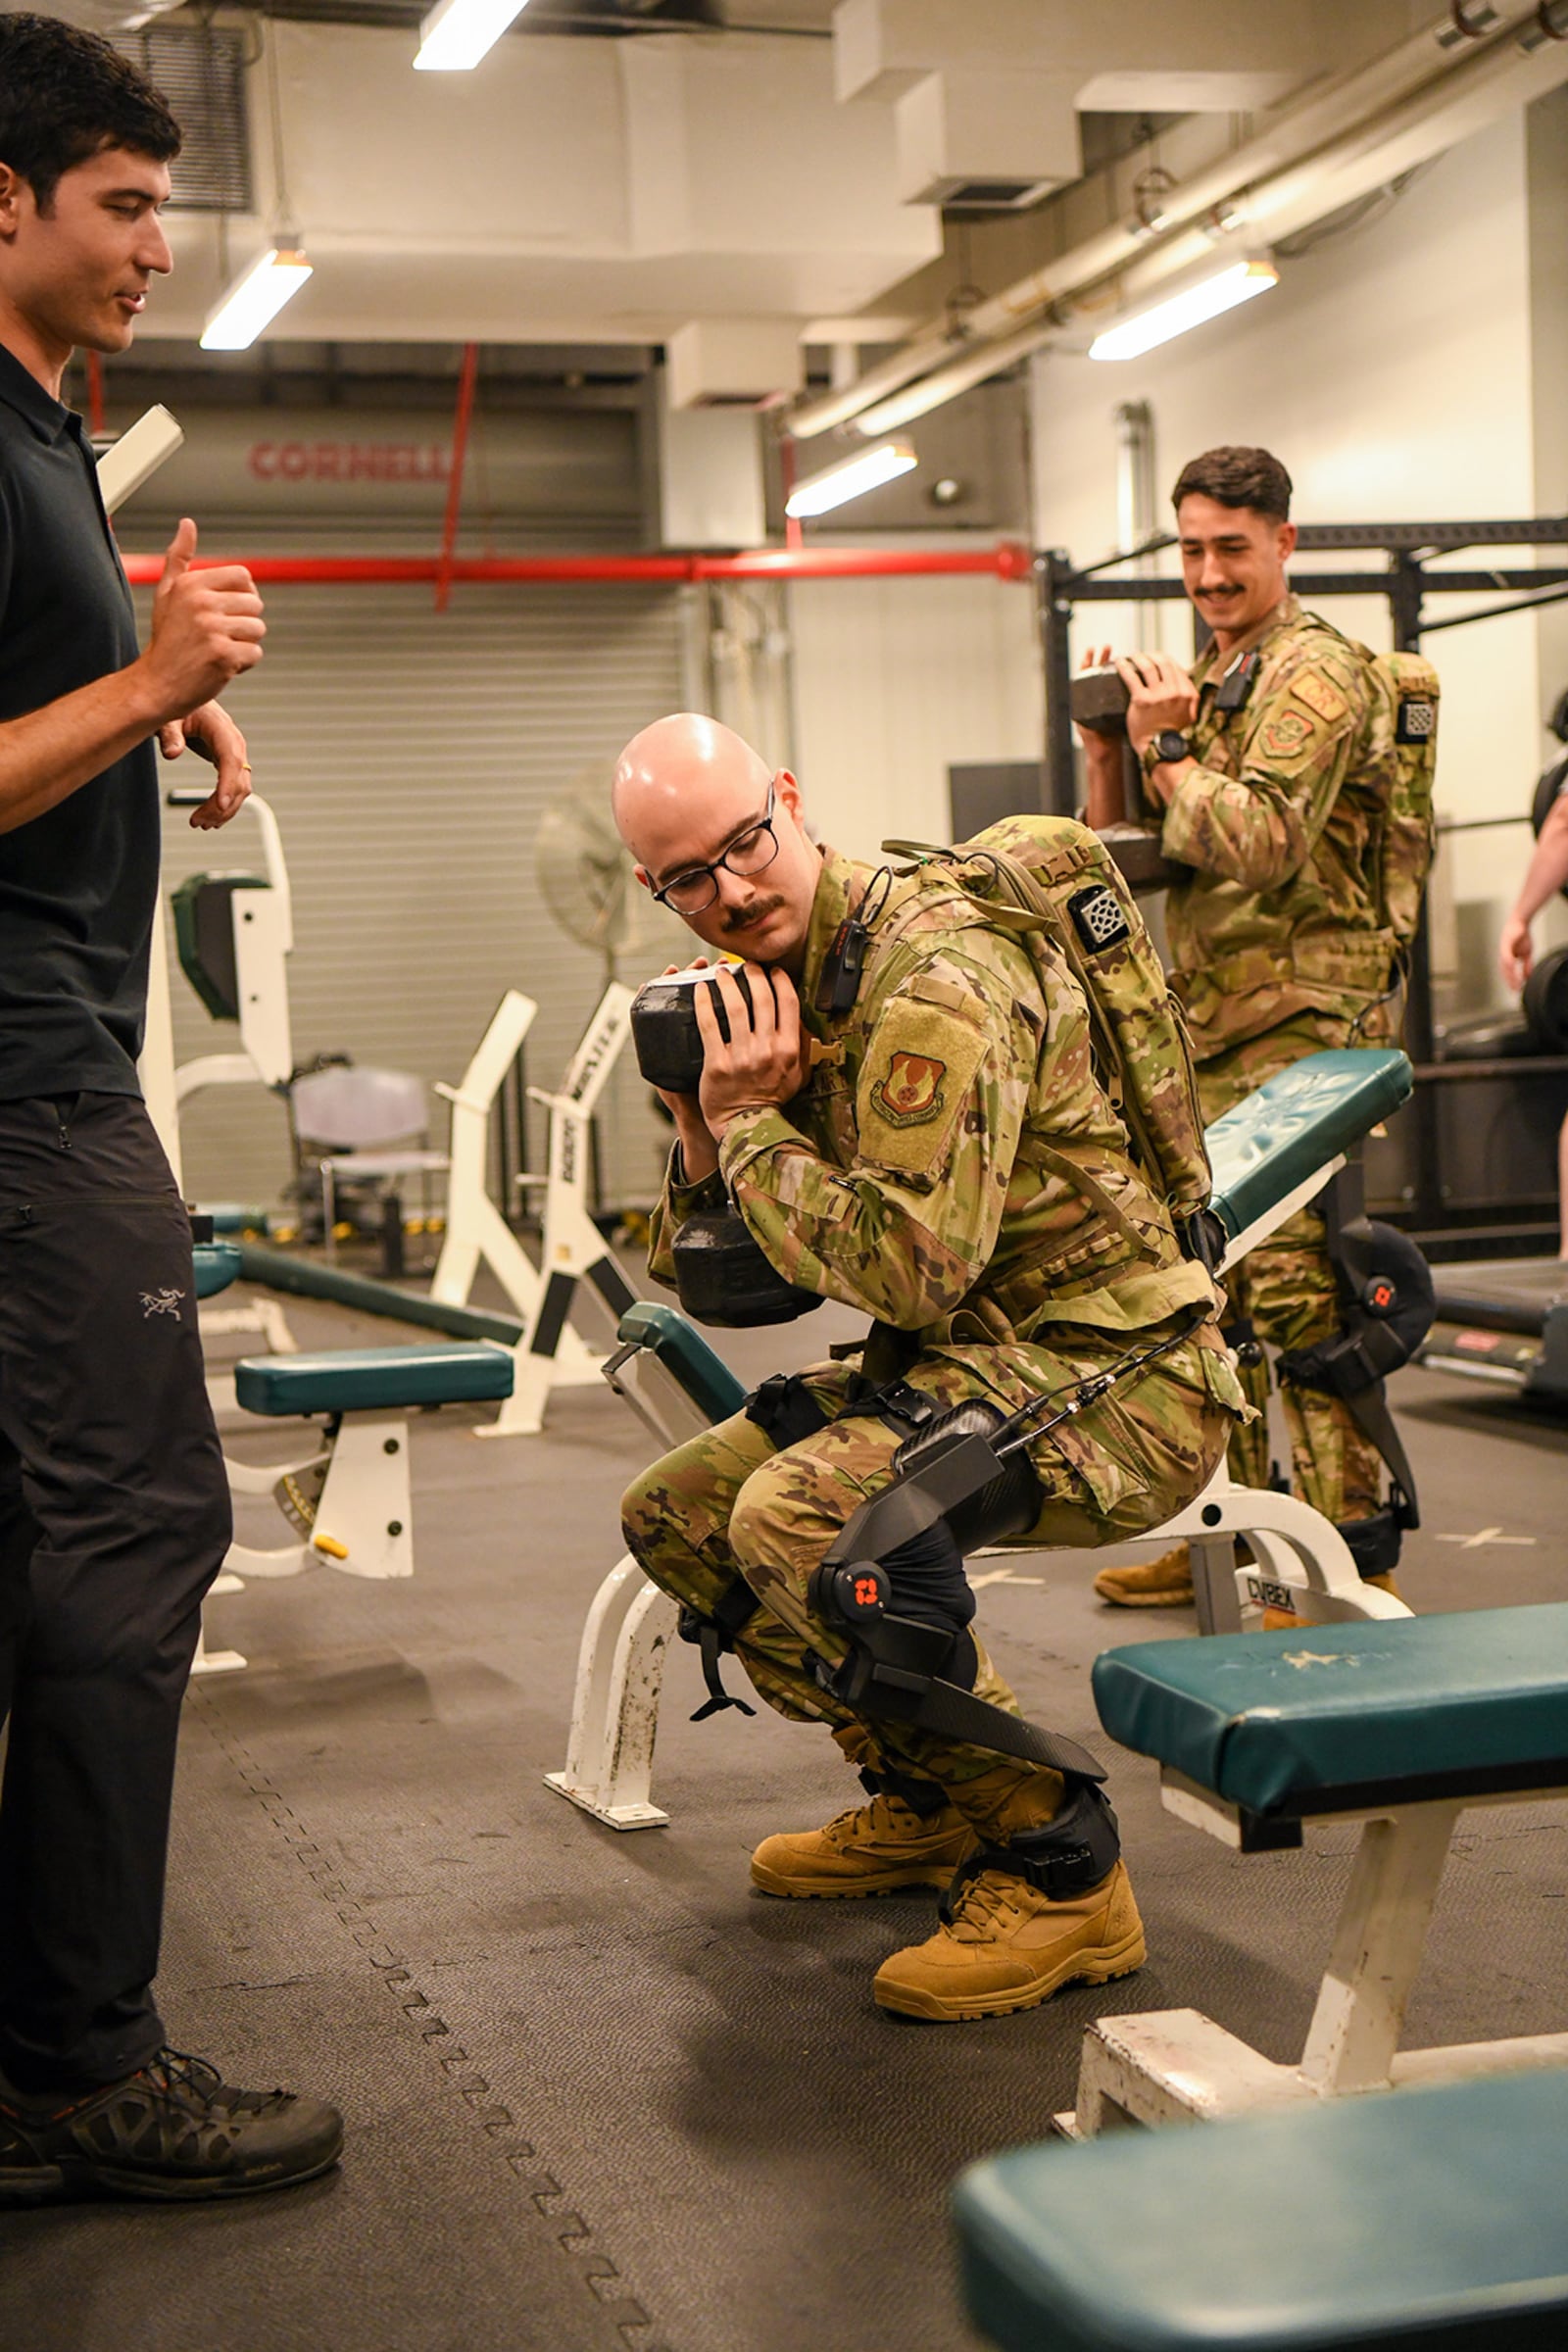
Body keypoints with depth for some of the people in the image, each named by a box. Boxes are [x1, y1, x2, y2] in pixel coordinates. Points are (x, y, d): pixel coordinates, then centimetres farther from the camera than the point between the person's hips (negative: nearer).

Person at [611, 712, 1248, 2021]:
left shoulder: (934, 980, -20)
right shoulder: (776, 983, 9)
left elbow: (912, 1265, -31)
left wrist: (753, 1130, -18)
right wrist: (706, 1142, -7)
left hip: (1111, 1378, -10)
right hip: (961, 1363, 10)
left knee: (801, 1517, -31)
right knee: (675, 1514, 12)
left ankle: (1058, 1867, -16)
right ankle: (928, 1800, 23)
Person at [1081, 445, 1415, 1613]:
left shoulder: (1315, 673, -8)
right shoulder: (1205, 680, 19)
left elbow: (1258, 846, -20)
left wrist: (1168, 748, -12)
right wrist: (1110, 749, 3)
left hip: (1298, 1028, -9)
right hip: (1209, 1030, 9)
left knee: (1298, 1291, -10)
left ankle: (1355, 1552, -3)